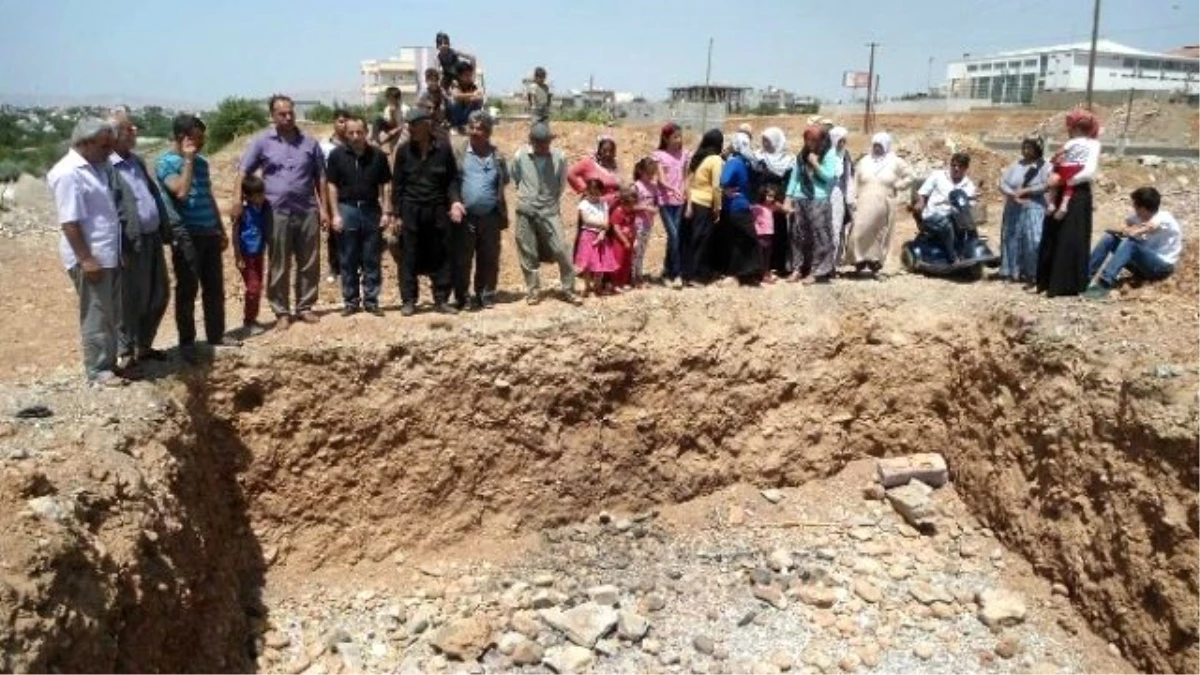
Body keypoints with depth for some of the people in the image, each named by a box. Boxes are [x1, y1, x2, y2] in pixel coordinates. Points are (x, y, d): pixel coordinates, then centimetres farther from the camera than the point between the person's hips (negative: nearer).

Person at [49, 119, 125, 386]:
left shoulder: (96, 167, 12)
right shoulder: (68, 173, -17)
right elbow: (70, 222, -20)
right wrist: (86, 259, -22)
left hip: (109, 255, 9)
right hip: (90, 258, -9)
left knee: (111, 314, 15)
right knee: (96, 316, -2)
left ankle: (110, 363, 26)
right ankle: (97, 371, 7)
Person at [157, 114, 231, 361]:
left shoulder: (201, 162, 14)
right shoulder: (167, 162, -8)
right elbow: (181, 191, -24)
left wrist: (221, 229, 20)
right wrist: (188, 159, -16)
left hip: (209, 233, 7)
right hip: (186, 235, -7)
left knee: (215, 288, 11)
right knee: (187, 290, -1)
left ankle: (216, 335, 23)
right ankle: (187, 342, 9)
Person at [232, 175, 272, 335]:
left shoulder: (264, 208, 1)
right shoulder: (243, 211, -17)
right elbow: (235, 234, -14)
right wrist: (238, 256, -16)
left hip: (258, 254, 7)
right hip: (246, 255, -7)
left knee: (257, 287, 14)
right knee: (253, 287, -8)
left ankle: (252, 319, 27)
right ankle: (247, 324, 1)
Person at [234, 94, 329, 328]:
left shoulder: (309, 143, 7)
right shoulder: (262, 142, 2)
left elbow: (320, 178, 11)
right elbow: (243, 171, 1)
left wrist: (324, 208, 5)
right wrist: (237, 199, -14)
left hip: (308, 212, 2)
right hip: (277, 213, -2)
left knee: (309, 264, 7)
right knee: (278, 267, 4)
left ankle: (305, 307, 19)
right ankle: (281, 312, 13)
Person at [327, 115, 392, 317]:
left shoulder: (378, 155, 1)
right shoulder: (337, 155, -2)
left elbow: (385, 185, 5)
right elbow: (332, 186, 0)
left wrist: (386, 212, -2)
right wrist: (336, 214, -6)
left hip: (371, 209, 1)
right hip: (347, 209, -1)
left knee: (372, 260, 5)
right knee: (348, 260, 6)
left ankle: (371, 300, 14)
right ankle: (350, 301, 15)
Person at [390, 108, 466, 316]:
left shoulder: (443, 148, 0)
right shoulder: (404, 150, 2)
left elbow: (453, 179, 6)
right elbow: (397, 184, 5)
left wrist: (455, 200, -11)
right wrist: (397, 214, 1)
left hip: (438, 210, 0)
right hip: (411, 210, 0)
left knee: (442, 256, 4)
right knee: (410, 257, 3)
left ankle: (441, 300, 13)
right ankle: (408, 301, 10)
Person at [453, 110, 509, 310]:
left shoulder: (497, 155, 8)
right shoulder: (458, 153, 2)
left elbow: (504, 181, 13)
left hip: (491, 217, 2)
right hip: (465, 217, -2)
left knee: (489, 260, 9)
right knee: (462, 260, 3)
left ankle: (486, 296, 19)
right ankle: (461, 298, 12)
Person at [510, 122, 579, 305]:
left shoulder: (559, 157, -8)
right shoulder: (520, 156, -8)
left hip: (549, 211, -1)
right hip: (526, 212, 1)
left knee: (561, 251, -5)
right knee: (528, 254, 6)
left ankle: (569, 290, 7)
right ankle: (533, 291, 19)